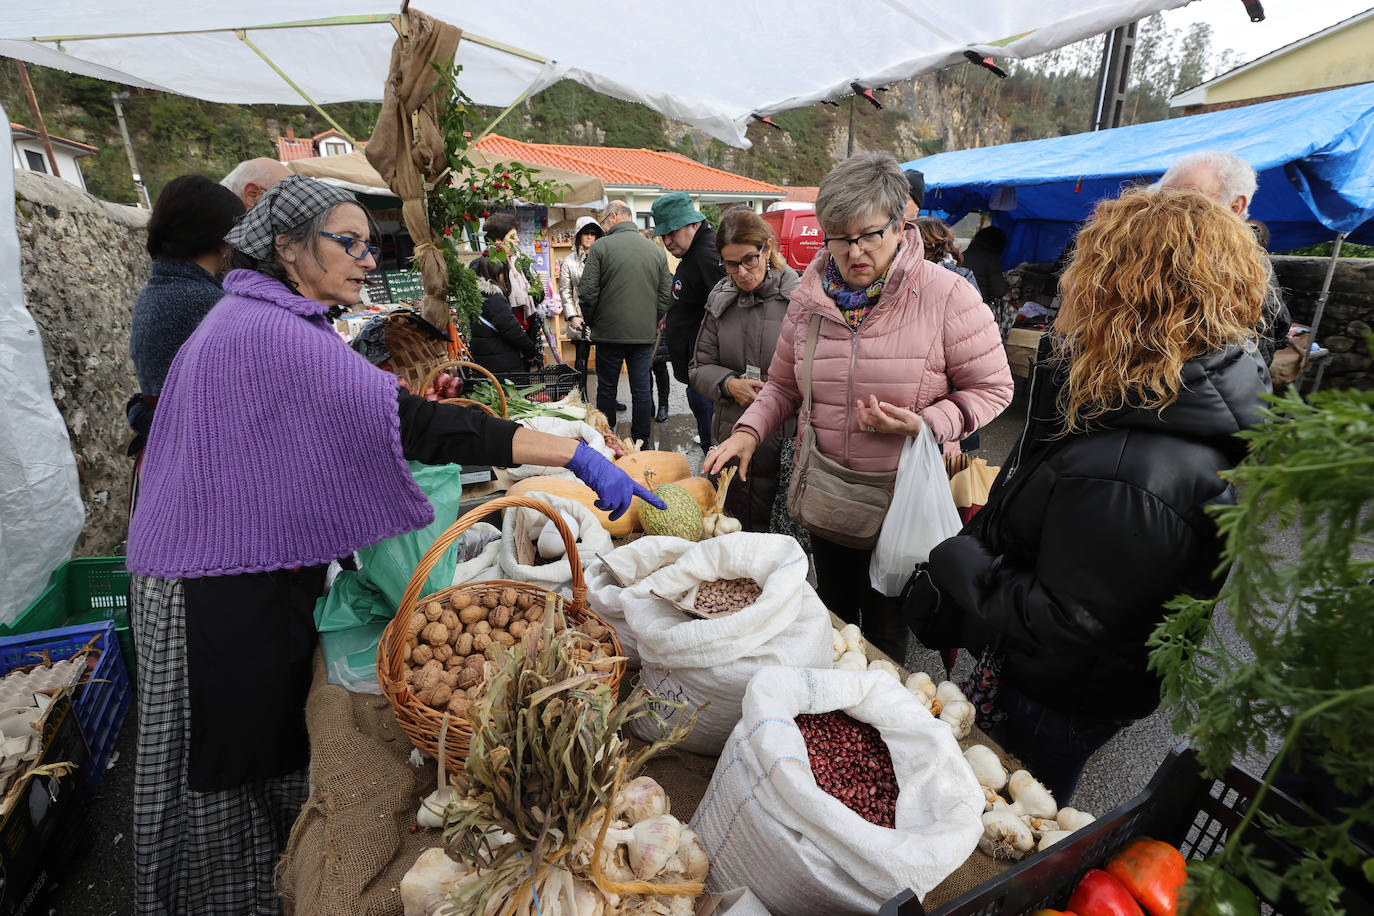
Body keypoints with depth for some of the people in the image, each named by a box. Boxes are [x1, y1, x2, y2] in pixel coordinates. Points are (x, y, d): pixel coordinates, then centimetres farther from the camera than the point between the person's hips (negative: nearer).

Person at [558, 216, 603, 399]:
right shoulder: (569, 262, 7)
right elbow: (565, 291, 5)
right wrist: (573, 316, -5)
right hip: (581, 317, -1)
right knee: (581, 359, -1)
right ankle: (582, 399, 7)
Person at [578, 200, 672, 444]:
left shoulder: (600, 247, -6)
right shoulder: (656, 250, 5)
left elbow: (587, 293, -8)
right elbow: (665, 297, 6)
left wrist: (592, 323, 7)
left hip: (609, 332, -2)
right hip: (644, 334, 3)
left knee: (606, 388, 10)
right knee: (641, 389, 8)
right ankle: (641, 442, 15)